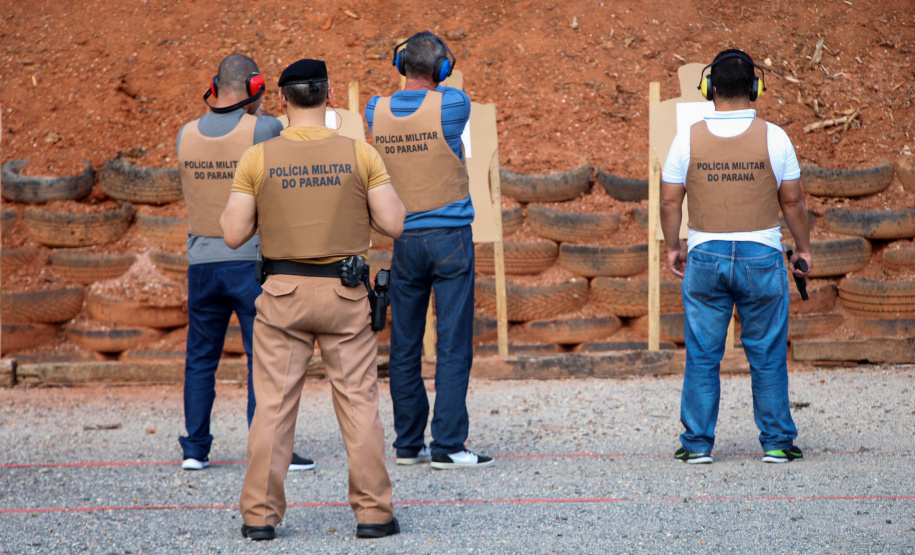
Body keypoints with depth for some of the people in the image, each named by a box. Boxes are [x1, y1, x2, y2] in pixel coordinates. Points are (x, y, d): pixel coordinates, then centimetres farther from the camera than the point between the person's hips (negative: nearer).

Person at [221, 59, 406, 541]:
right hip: (345, 292, 0)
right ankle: (373, 512, 6)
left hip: (283, 295, 0)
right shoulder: (360, 155, -3)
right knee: (358, 402, 6)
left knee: (273, 406, 6)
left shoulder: (257, 159, -4)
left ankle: (260, 515, 6)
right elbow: (393, 224, -4)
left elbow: (233, 234, -4)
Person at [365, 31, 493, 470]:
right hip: (449, 236, -4)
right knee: (453, 346, -3)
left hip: (403, 240, 4)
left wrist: (410, 74, 24)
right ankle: (447, 446, -7)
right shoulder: (451, 105, -10)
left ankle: (408, 444, 12)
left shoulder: (377, 111, 0)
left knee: (405, 348, 8)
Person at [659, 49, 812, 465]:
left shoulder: (689, 139, -4)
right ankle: (777, 442, 10)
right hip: (761, 257, -1)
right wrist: (803, 248, 12)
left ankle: (698, 444, 8)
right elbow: (793, 201, -1)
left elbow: (670, 200, 1)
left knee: (702, 356, 7)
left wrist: (672, 248, 14)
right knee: (767, 356, 7)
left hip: (705, 257, 1)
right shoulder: (772, 137, -6)